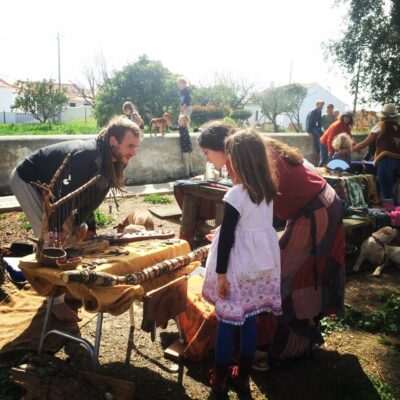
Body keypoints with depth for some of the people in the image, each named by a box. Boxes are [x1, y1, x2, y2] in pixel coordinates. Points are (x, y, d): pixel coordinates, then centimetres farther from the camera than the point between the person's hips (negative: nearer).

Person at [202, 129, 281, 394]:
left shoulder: (236, 194, -18)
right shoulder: (269, 189, 1)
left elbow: (226, 237, -16)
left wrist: (220, 273, -10)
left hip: (239, 265, -6)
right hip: (262, 262, 7)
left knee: (227, 319, 8)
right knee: (250, 318, 15)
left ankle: (220, 378, 23)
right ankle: (243, 376, 29)